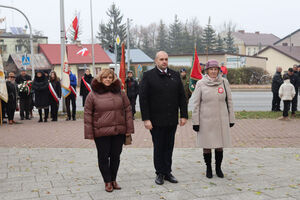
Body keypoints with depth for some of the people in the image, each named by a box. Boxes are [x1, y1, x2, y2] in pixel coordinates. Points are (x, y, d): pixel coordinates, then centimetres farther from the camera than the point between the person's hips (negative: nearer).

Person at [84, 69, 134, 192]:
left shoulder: (120, 93, 6)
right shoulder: (93, 95, -1)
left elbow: (128, 110, 8)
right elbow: (87, 114, 0)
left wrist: (129, 129, 2)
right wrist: (89, 133, -4)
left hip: (119, 131, 2)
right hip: (101, 133, -2)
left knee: (116, 156, 11)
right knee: (104, 157, 4)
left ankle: (113, 179, 27)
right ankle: (107, 182, 18)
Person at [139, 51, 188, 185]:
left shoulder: (175, 75, 9)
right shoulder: (148, 76, -3)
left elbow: (182, 97, 10)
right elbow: (143, 99, -7)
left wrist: (184, 115, 4)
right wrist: (146, 119, -12)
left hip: (172, 120, 4)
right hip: (156, 120, -3)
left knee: (169, 147, 10)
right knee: (158, 147, 6)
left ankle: (167, 172, 22)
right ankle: (159, 173, 18)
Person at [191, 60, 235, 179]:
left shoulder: (224, 82, 2)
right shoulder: (200, 83, -3)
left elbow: (229, 101, 7)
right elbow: (196, 104, -1)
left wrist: (231, 119, 7)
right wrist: (195, 122, -3)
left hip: (221, 119, 2)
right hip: (206, 120, -1)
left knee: (220, 145, 8)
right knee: (207, 145, 6)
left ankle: (218, 168, 24)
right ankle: (208, 168, 22)